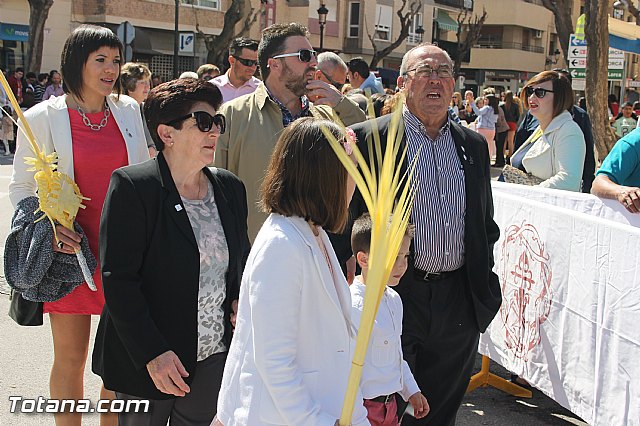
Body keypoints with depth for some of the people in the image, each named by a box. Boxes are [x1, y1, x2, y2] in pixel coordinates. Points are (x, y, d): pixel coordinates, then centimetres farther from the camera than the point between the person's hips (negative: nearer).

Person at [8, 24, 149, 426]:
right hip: (72, 250, -3)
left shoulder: (128, 110, 5)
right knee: (71, 358, 8)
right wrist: (48, 228, -15)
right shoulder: (43, 117, -6)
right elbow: (21, 187, 1)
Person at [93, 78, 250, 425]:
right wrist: (152, 353, -20)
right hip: (147, 363, -5)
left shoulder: (230, 188, 5)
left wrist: (240, 300, -3)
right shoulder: (131, 187, -13)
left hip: (216, 357, 5)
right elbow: (118, 279, -17)